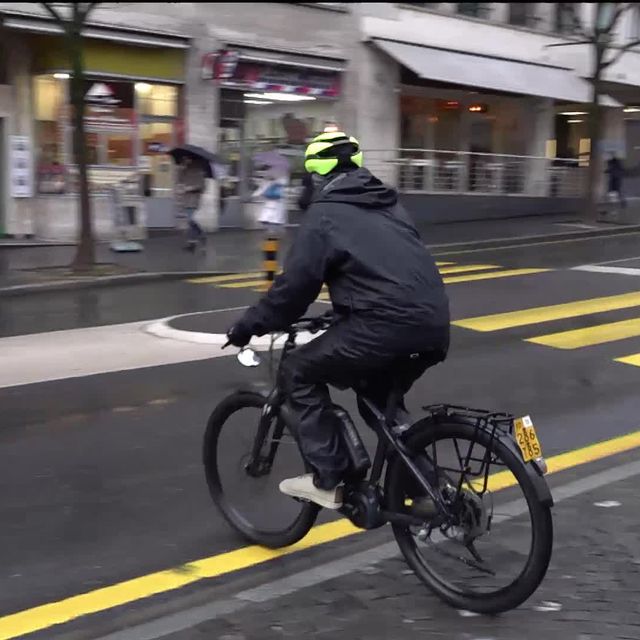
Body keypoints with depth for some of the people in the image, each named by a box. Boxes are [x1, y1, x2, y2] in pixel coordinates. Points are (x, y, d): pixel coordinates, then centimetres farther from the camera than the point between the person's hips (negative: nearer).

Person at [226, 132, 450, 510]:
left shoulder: (325, 214, 1)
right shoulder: (387, 203, 25)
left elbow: (295, 285, -3)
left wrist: (250, 325, 10)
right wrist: (341, 314, 44)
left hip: (389, 325, -8)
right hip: (433, 324, 8)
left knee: (299, 373, 9)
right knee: (381, 399, 30)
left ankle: (328, 481, 6)